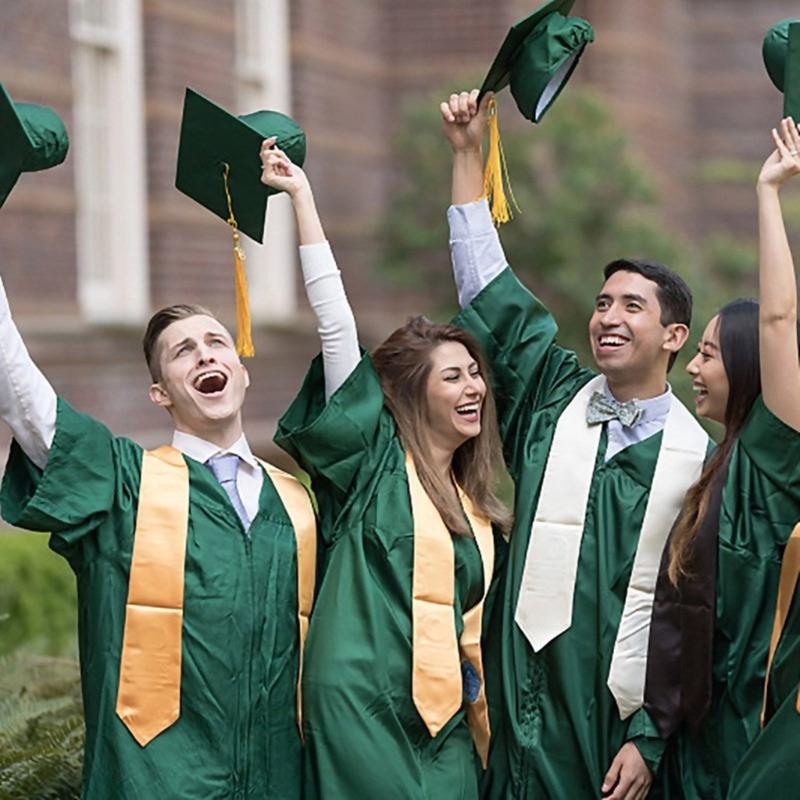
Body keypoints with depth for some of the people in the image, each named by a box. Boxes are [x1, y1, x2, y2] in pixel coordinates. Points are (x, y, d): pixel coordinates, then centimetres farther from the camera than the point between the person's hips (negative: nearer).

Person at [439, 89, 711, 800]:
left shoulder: (699, 457, 0)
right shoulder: (556, 401, 8)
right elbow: (489, 291, 9)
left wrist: (652, 738, -9)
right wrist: (467, 152, 7)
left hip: (625, 720, -2)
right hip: (526, 708, 2)